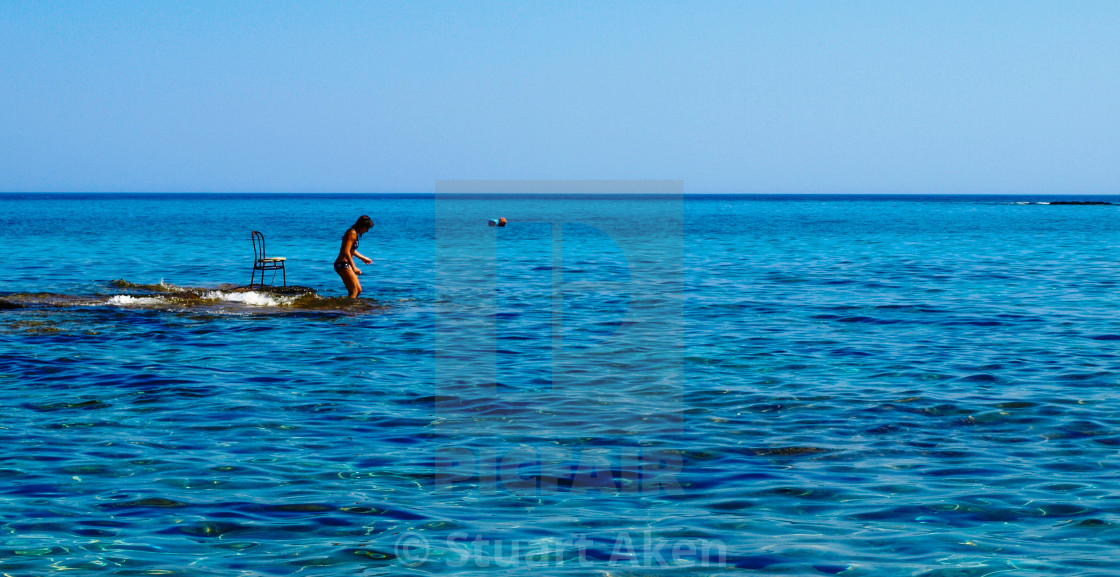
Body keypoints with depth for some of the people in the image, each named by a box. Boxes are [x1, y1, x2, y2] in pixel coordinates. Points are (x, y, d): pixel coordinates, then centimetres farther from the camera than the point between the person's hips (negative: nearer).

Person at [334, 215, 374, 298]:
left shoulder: (354, 233, 15)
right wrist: (354, 268, -22)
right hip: (343, 264, -10)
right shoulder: (352, 234, -15)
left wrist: (363, 258, 41)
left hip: (345, 264, 10)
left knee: (358, 290, 12)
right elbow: (346, 252, -23)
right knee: (354, 291, -10)